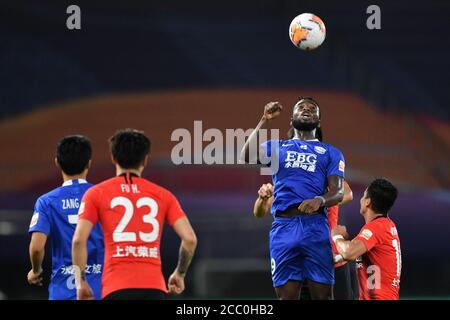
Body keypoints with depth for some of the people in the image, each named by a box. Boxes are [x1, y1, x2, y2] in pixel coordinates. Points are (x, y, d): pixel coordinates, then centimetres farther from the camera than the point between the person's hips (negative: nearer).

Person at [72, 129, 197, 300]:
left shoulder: (96, 194, 7)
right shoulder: (163, 195, 12)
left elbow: (78, 240, -3)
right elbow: (190, 239, 4)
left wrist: (81, 282, 6)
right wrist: (179, 274, 20)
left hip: (117, 288, -2)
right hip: (154, 287, 2)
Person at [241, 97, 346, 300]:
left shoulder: (330, 153, 18)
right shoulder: (277, 147, 21)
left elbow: (338, 191, 4)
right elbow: (247, 158, 1)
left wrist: (320, 200, -18)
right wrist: (264, 121, 0)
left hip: (316, 226, -1)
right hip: (283, 226, 1)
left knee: (322, 294, -7)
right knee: (287, 295, -1)